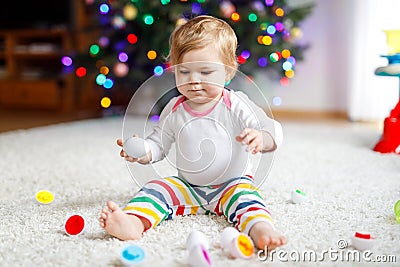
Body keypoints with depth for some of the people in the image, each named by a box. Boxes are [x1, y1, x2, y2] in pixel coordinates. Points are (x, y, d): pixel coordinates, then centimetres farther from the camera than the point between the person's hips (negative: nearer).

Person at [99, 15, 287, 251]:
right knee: (156, 189, -18)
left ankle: (260, 227, -57)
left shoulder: (236, 105, -10)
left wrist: (260, 139, -43)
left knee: (243, 195, -32)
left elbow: (273, 130, -17)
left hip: (231, 183, -3)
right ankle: (134, 221, -42)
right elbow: (159, 144, 10)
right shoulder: (175, 109, 1)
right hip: (187, 187, 3)